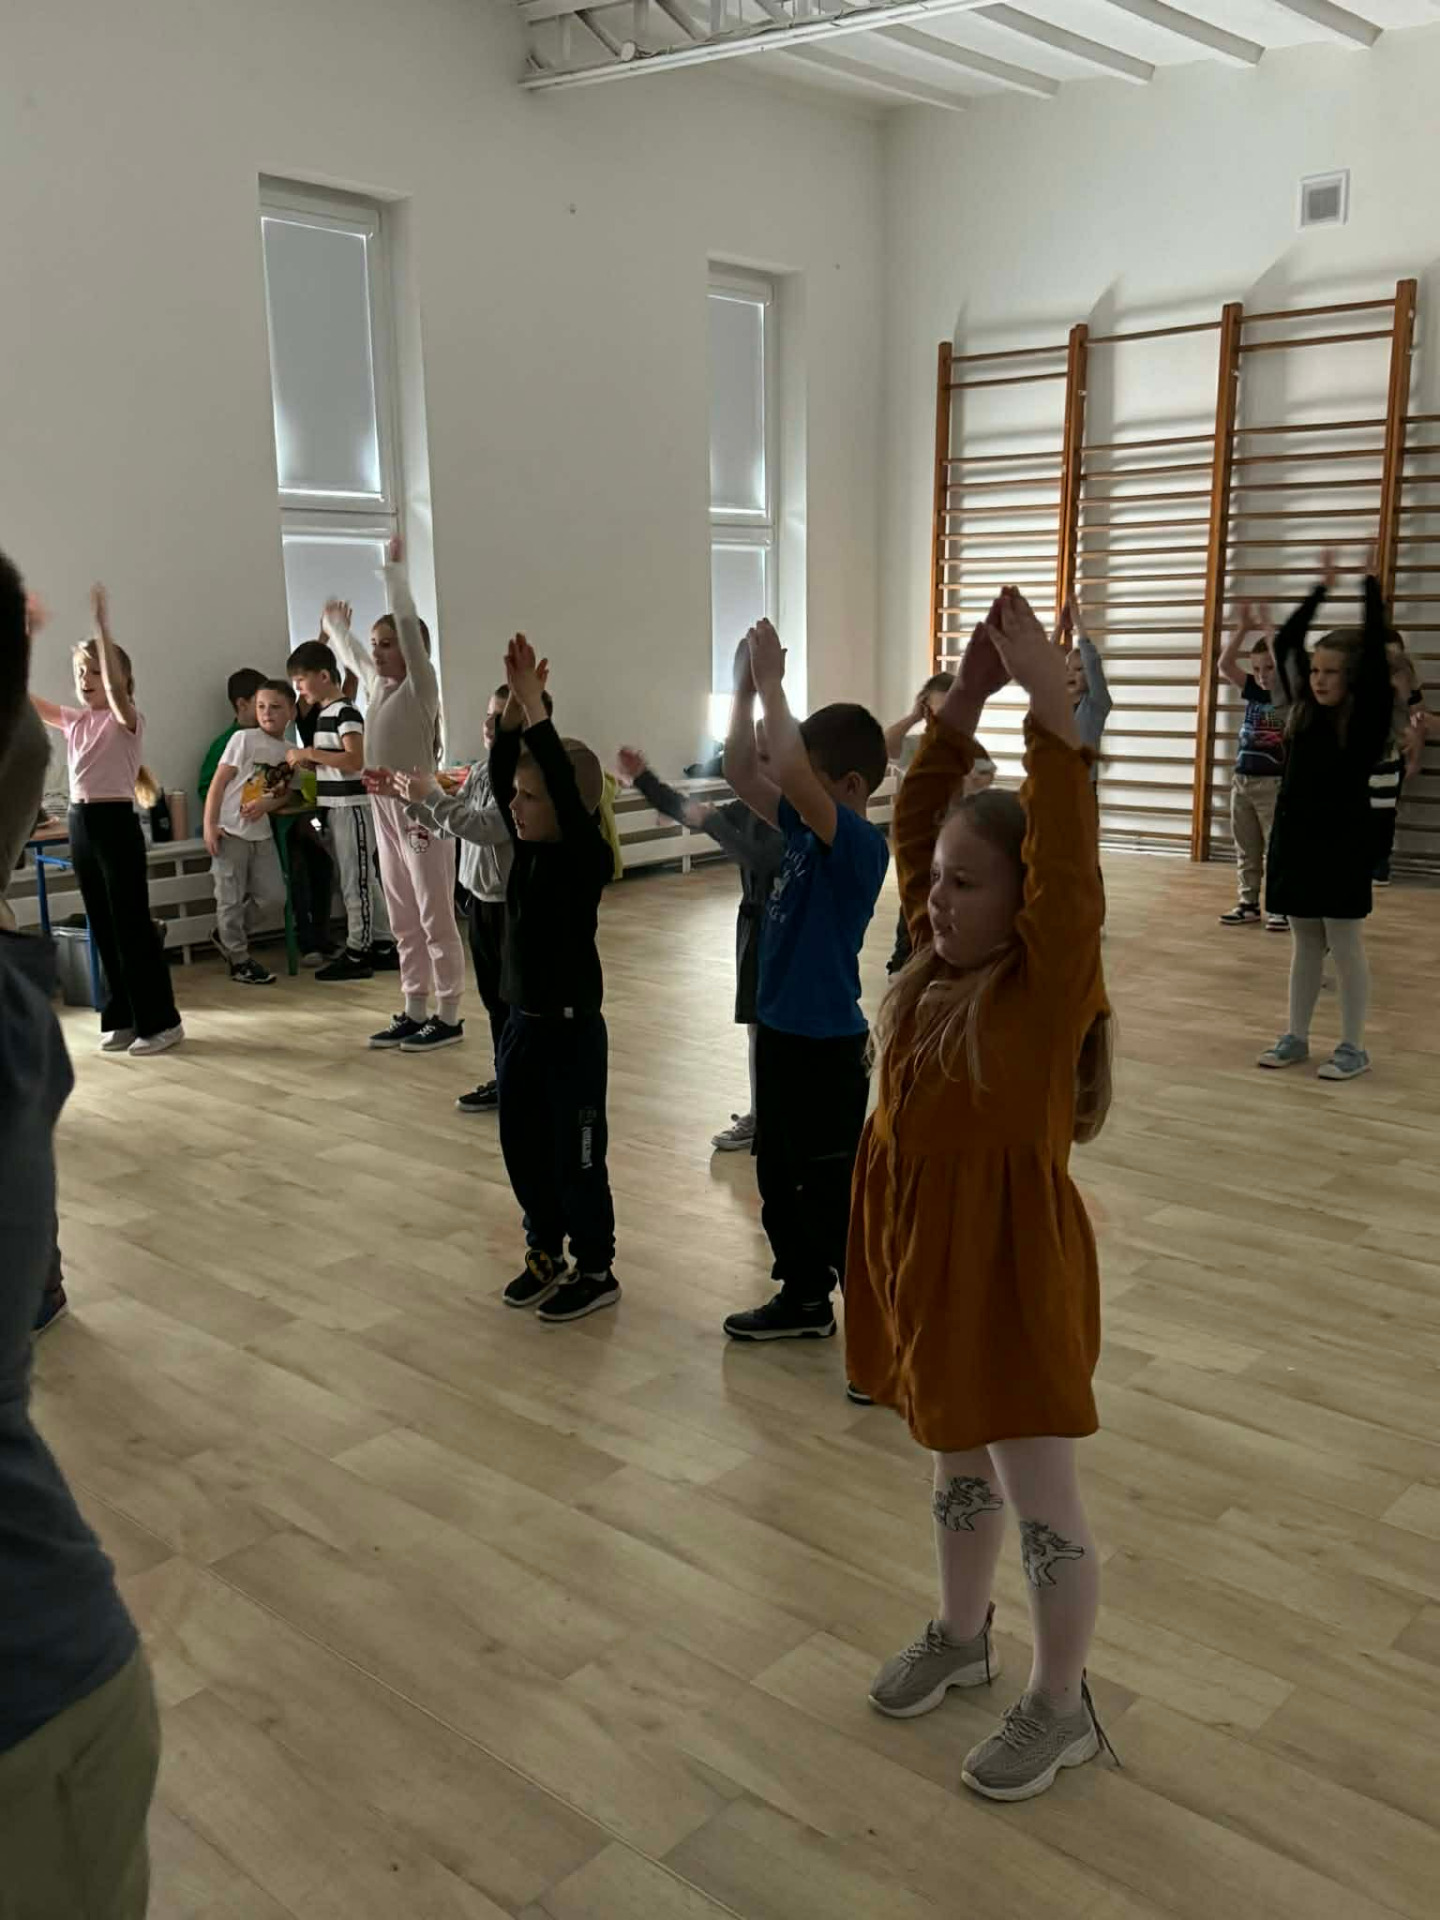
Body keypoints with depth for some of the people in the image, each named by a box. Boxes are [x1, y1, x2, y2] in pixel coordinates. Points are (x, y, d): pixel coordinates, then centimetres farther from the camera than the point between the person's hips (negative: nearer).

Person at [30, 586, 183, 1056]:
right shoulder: (75, 720, 12)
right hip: (81, 823, 7)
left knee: (132, 926, -4)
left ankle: (160, 1021, 3)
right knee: (103, 928, 11)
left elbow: (115, 687, -27)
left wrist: (102, 624, -33)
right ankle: (124, 1018, 20)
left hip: (116, 823, -7)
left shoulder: (127, 718, -7)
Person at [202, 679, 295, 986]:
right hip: (230, 831, -5)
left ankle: (227, 934, 26)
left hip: (261, 833, 5)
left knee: (274, 897, 5)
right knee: (231, 899, 1)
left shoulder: (289, 752, 7)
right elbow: (218, 782, -9)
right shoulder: (244, 739, -8)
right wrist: (209, 825, -15)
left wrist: (268, 803, -13)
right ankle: (239, 960, 14)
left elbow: (284, 792, 11)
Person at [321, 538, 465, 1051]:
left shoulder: (420, 686, -10)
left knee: (436, 922, -1)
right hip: (385, 814, 8)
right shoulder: (375, 684, 10)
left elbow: (408, 624, -18)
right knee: (405, 924, 13)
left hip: (420, 813, -8)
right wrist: (335, 625, 47)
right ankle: (415, 1013, 21)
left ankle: (448, 1018, 5)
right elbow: (351, 653, 31)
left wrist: (395, 567, -13)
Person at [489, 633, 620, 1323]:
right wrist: (514, 701, -14)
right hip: (523, 1023, 7)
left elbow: (567, 787, -30)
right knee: (522, 1146, 16)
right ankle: (545, 1250, 34)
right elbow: (499, 771, -2)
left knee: (576, 1155, 4)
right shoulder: (527, 847, 3)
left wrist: (535, 704, -30)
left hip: (572, 1029, -7)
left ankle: (595, 1271, 19)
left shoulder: (585, 857, -16)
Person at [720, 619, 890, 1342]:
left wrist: (772, 682, -28)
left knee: (835, 1190, 1)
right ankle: (803, 1299, 35)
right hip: (780, 1031, 9)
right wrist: (745, 687, -5)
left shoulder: (861, 846, -21)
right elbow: (741, 772, 7)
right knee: (778, 1175, 19)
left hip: (827, 1045, -9)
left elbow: (790, 777, -36)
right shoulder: (806, 826, 4)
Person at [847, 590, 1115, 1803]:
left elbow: (1067, 866, -35)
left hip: (1013, 1264, -7)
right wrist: (966, 703, -8)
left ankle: (1062, 1706, 27)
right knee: (958, 1468, 25)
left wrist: (1054, 712, -38)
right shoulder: (939, 968, 0)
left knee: (1040, 1496, 9)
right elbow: (916, 825, 0)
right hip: (923, 1250, 7)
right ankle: (962, 1638, 46)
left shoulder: (1051, 987, -19)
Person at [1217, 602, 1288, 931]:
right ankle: (1249, 904, 19)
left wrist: (1267, 630, -23)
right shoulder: (1252, 690, 8)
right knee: (1246, 850, 11)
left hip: (1275, 783, -6)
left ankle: (1282, 907, 2)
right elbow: (1225, 664, -2)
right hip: (1242, 781, 6)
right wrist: (1244, 627, -10)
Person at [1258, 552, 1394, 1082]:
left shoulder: (1367, 718, -9)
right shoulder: (1304, 712, 4)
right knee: (1304, 943, 13)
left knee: (1346, 945, 2)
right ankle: (1295, 1038, 21)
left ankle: (1353, 1048, 11)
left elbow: (1377, 652, -17)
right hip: (1294, 838, 5)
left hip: (1343, 843, -5)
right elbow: (1284, 644, 7)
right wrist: (1321, 590, 7)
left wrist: (1371, 584, -12)